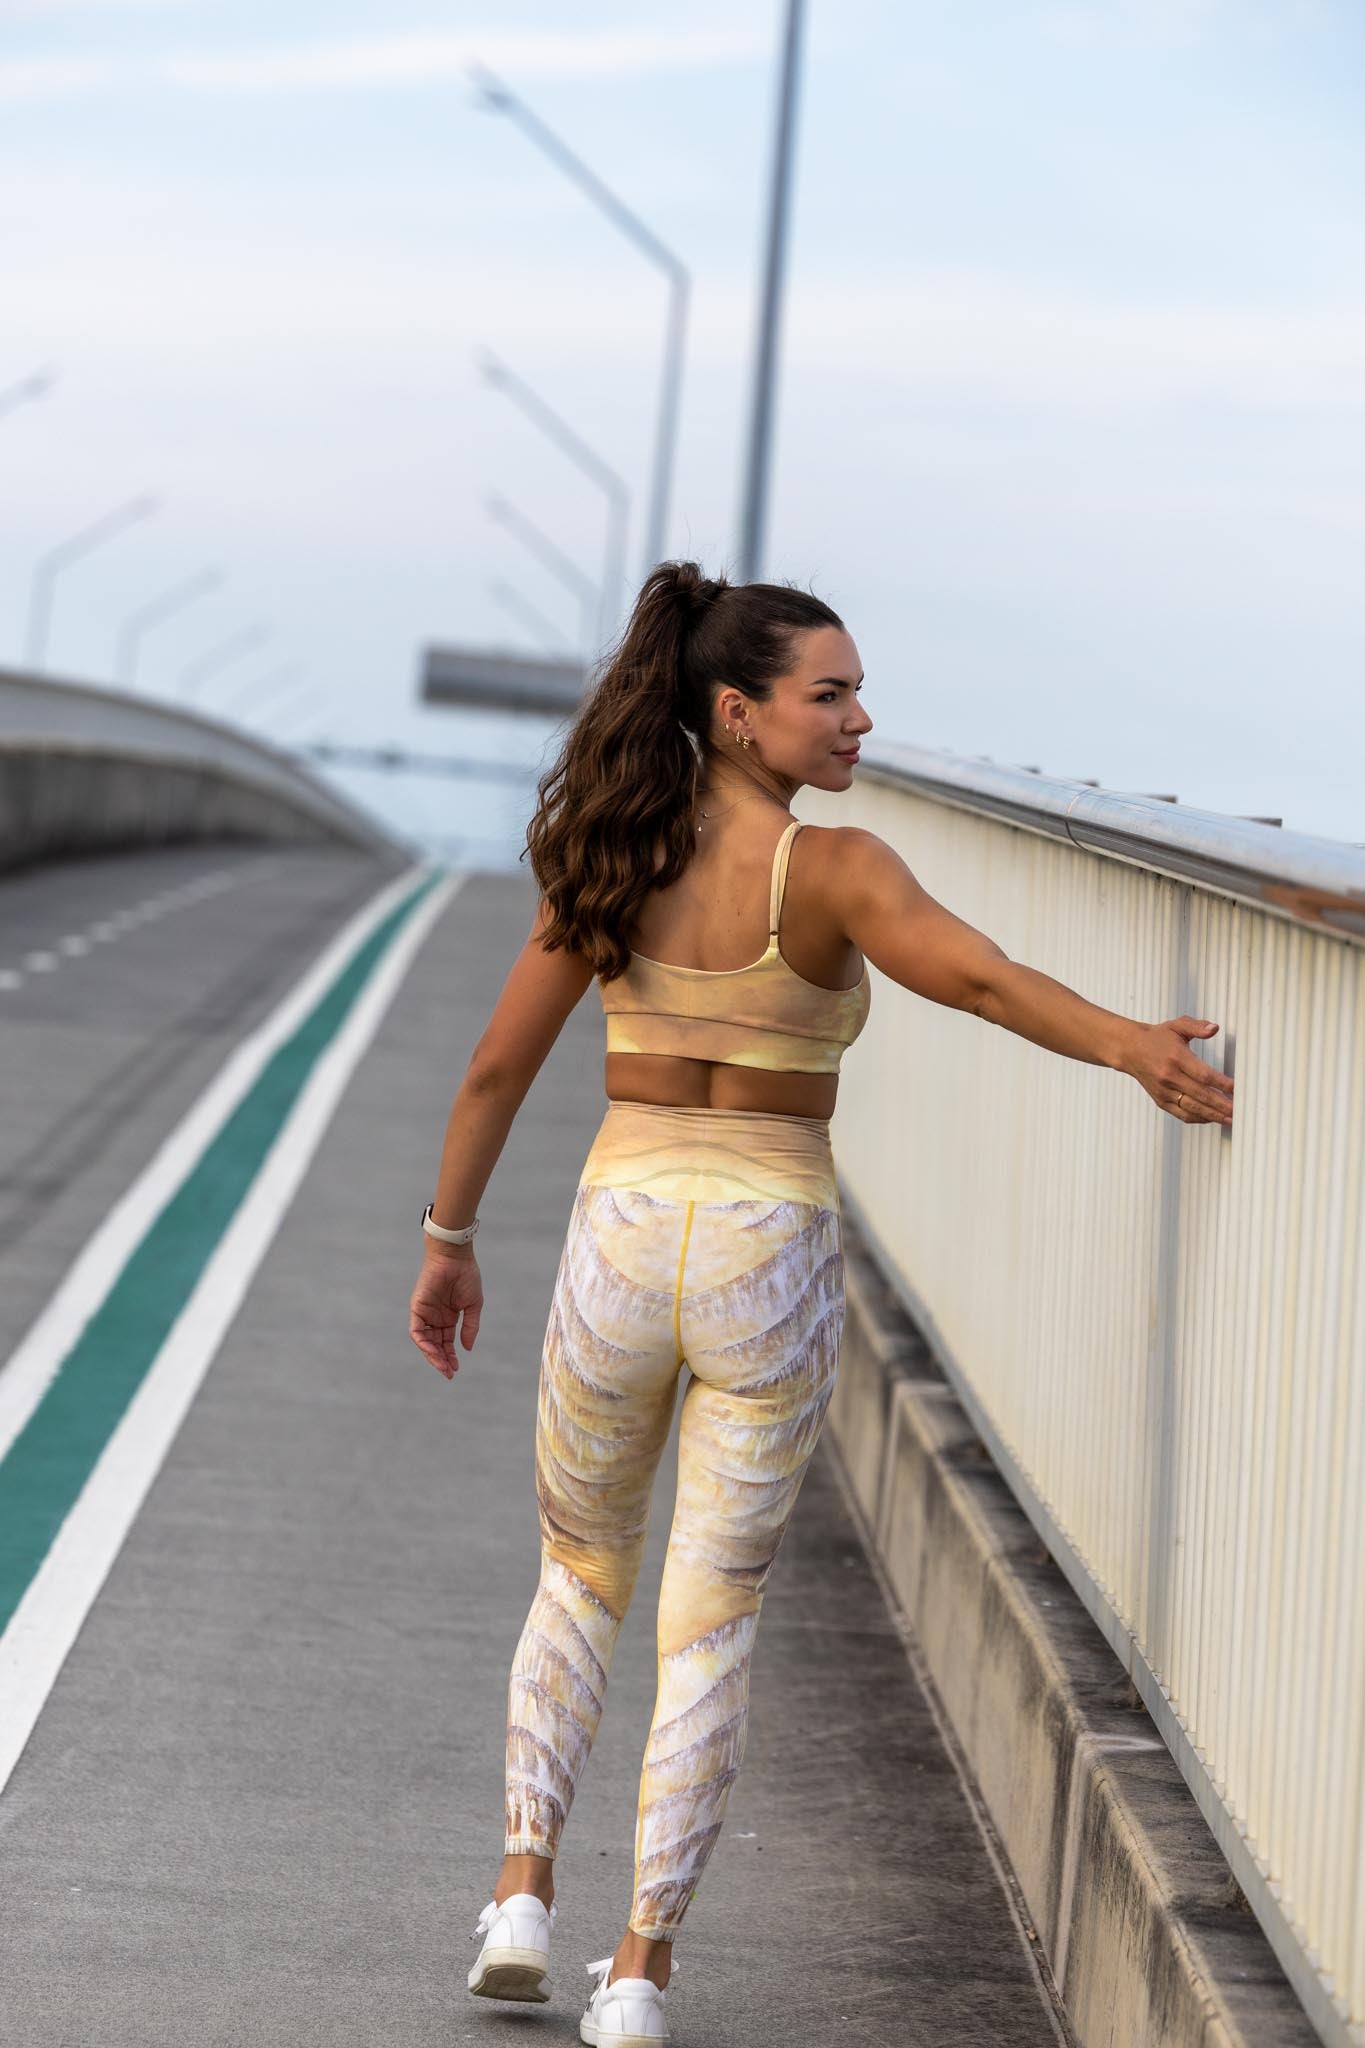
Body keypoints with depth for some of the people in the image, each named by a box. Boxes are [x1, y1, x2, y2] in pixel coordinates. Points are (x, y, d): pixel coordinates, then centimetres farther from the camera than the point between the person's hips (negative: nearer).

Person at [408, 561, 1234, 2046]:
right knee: (710, 1622, 9)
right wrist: (1135, 1048, -40)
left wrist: (448, 1240, 15)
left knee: (582, 1577, 24)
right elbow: (973, 975, -31)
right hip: (773, 1257, -3)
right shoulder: (832, 870, -12)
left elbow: (497, 1064, 5)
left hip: (623, 1240, 3)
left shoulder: (615, 855, 0)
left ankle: (523, 1891, 14)